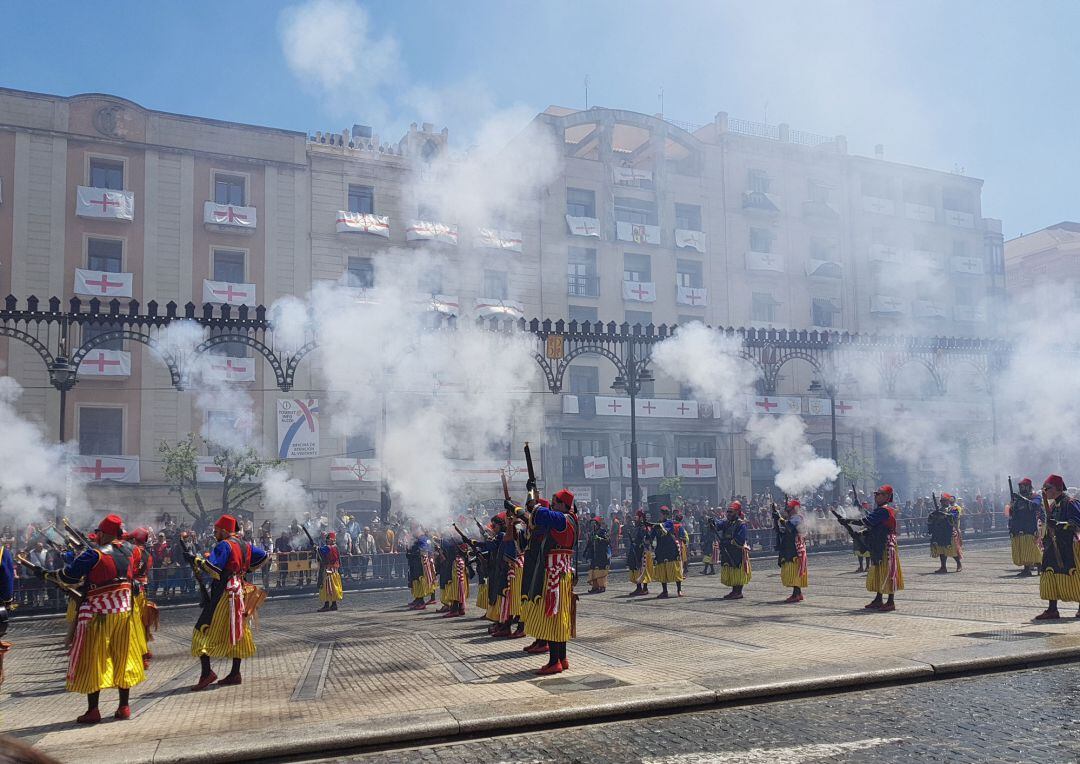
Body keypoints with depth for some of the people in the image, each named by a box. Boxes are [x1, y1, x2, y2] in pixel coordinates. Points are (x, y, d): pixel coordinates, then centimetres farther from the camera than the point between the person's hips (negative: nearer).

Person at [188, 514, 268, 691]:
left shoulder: (223, 546, -13)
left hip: (223, 595, -8)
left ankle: (206, 672, -14)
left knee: (203, 631, -5)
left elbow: (212, 569, -22)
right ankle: (235, 674, 16)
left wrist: (195, 559, -11)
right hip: (240, 592, 8)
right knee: (237, 633, 13)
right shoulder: (245, 544, 11)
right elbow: (263, 556, 21)